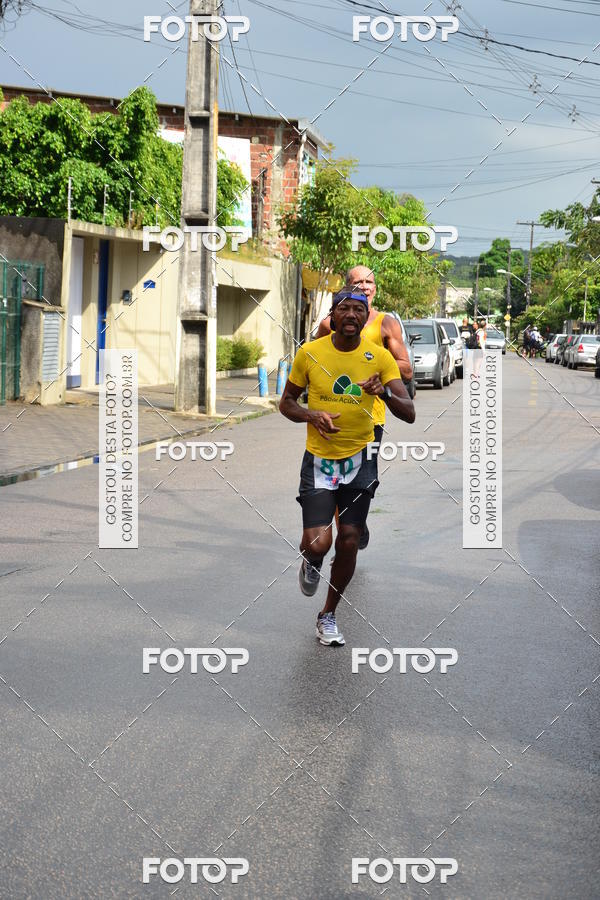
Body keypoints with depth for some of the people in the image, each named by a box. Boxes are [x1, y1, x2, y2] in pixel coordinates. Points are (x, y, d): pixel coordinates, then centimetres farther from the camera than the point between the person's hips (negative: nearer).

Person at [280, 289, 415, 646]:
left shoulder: (380, 357, -6)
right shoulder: (309, 352, -6)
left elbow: (409, 414, -11)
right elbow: (286, 403, 5)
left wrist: (385, 393, -32)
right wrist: (311, 415, -16)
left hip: (360, 458, 1)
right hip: (319, 457, -1)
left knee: (349, 542, 4)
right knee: (318, 544, -15)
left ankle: (328, 616, 26)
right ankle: (311, 563, 25)